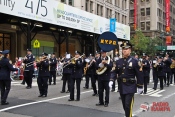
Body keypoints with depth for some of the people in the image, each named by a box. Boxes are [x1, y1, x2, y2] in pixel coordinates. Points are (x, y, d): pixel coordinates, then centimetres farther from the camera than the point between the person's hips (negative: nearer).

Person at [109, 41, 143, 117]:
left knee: (128, 105, -11)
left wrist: (140, 86, -3)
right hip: (121, 87, 5)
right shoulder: (118, 62, 6)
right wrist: (111, 80, -12)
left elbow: (139, 74, -4)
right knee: (124, 105, 14)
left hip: (130, 87, -5)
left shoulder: (134, 61, -6)